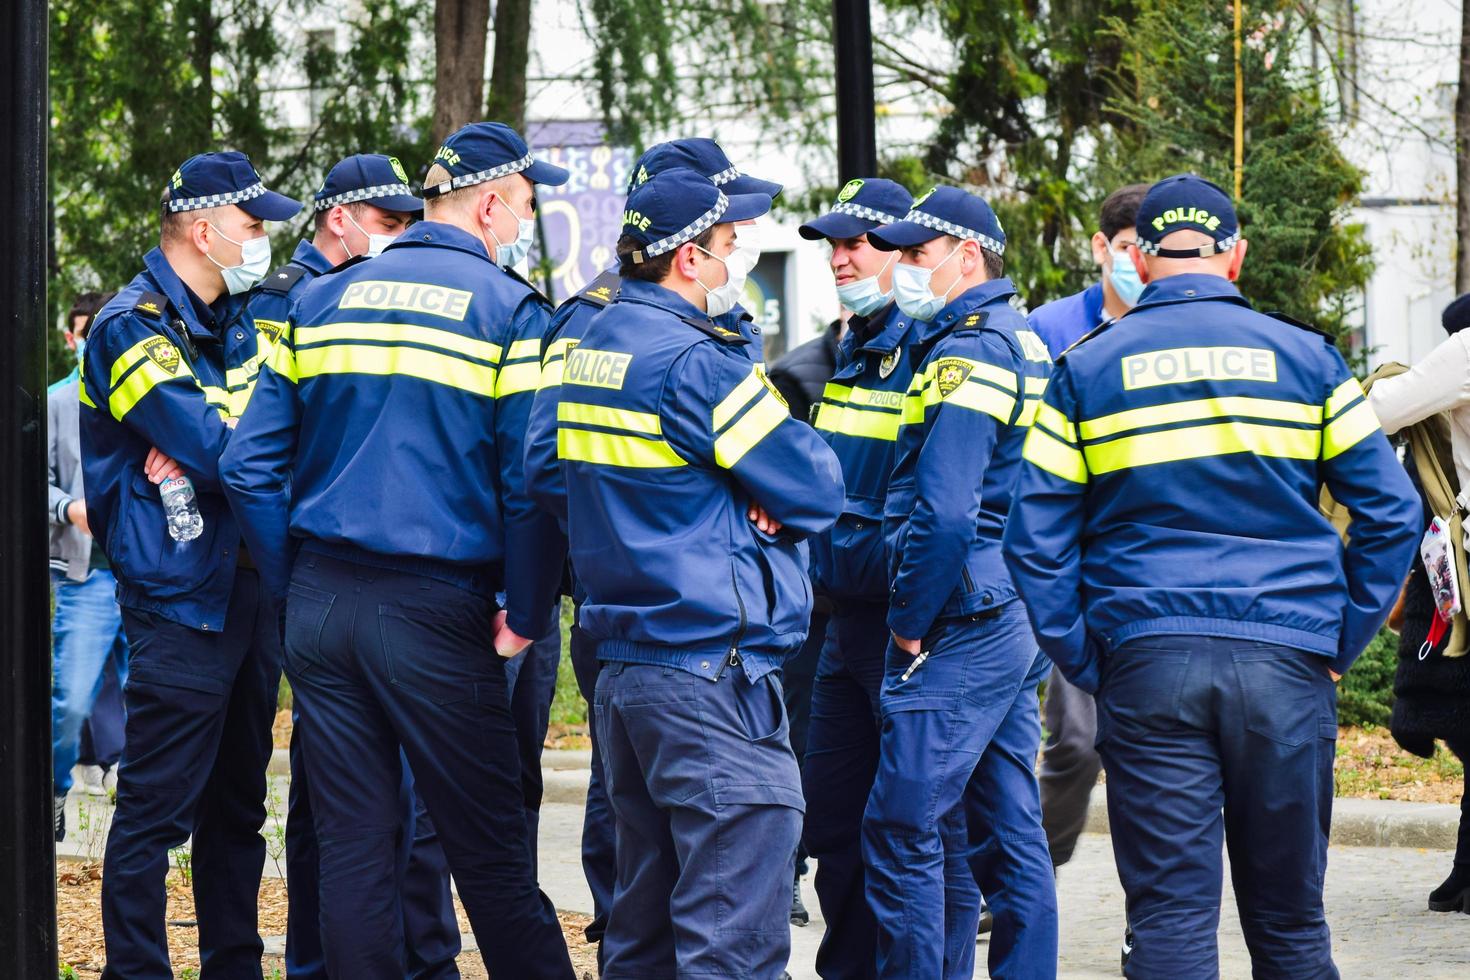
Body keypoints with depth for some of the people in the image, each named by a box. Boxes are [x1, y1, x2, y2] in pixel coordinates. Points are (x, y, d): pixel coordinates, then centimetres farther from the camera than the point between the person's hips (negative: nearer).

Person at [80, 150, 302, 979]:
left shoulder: (241, 321, 15)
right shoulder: (132, 329, -12)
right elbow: (224, 456, -21)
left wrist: (212, 445, -14)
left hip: (255, 589, 8)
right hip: (181, 599, -8)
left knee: (237, 807, 15)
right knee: (156, 810, -5)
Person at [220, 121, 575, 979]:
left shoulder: (322, 301, 10)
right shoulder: (509, 310, -4)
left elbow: (251, 465, 7)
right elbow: (530, 483, -12)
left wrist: (297, 587, 13)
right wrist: (527, 614, -3)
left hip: (320, 609, 4)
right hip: (436, 610, -4)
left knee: (352, 844, 7)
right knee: (490, 849, 3)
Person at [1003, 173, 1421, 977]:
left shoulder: (1087, 370, 6)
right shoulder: (1305, 357, 6)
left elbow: (1034, 535, 1)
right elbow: (1391, 512, 3)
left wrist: (1085, 664, 5)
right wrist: (1342, 642, 9)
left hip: (1147, 663, 0)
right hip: (1286, 665, 1)